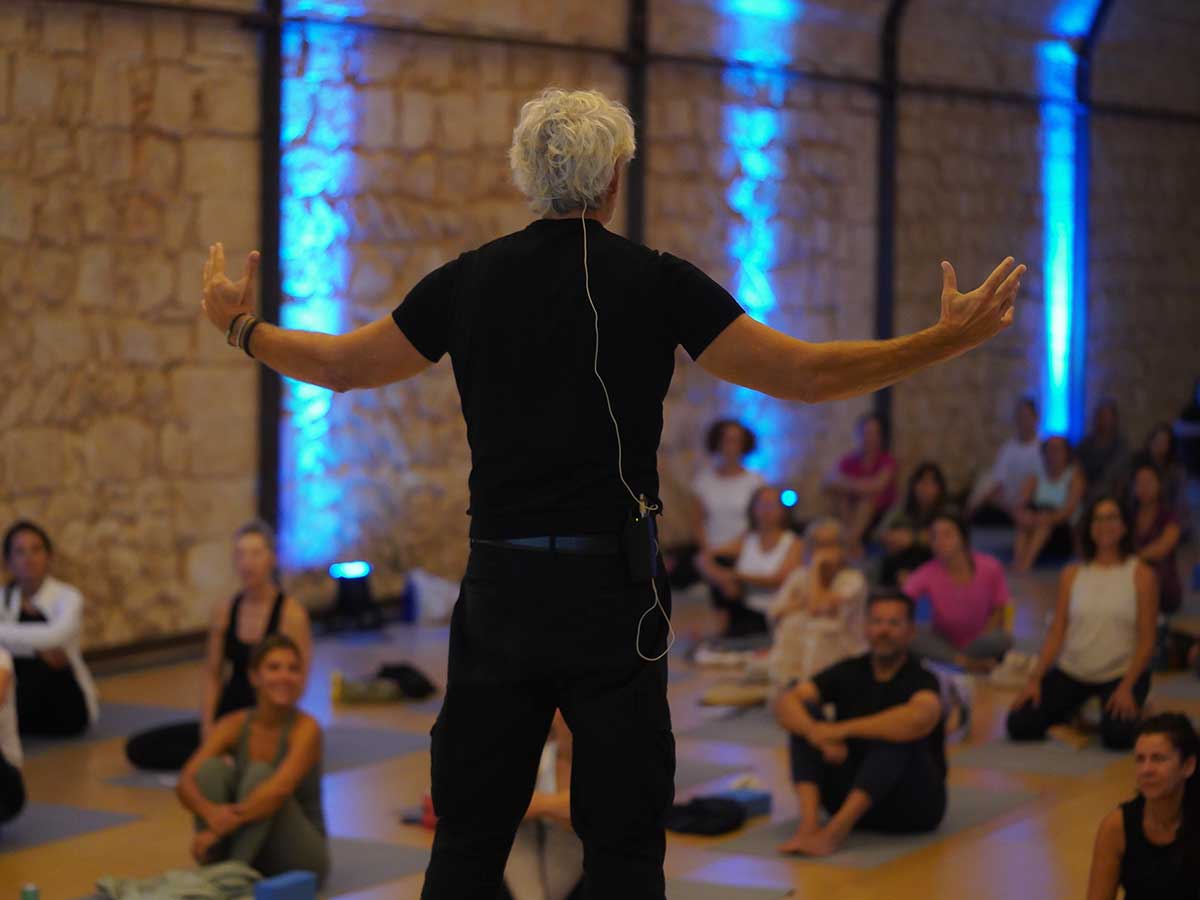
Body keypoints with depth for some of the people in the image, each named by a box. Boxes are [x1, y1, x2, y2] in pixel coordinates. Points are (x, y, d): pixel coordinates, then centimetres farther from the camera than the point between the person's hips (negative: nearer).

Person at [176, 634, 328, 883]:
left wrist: (223, 826, -41)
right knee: (212, 768, -20)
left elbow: (281, 788, -35)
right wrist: (210, 812, -41)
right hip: (246, 843, 4)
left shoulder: (305, 728, -16)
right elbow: (185, 783, -19)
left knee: (260, 774, -28)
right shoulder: (233, 725, -6)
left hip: (299, 855, -4)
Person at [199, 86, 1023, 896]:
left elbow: (341, 366, 13)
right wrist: (955, 337, -1)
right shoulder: (656, 282, -5)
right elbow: (809, 375, -8)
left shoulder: (469, 281, 4)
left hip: (499, 588, 3)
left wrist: (239, 325, 31)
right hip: (612, 589, -3)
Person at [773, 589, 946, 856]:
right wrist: (817, 734, -32)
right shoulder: (849, 672, 1)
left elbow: (919, 718, -38)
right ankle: (809, 822, -32)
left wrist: (843, 730, -34)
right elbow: (785, 702, -11)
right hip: (852, 794, 4)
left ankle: (837, 829, -42)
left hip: (912, 805, -4)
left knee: (899, 731, -32)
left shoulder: (921, 679, -13)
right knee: (806, 714, -13)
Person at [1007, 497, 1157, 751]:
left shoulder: (1140, 574, -5)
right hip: (1071, 672, 3)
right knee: (1020, 725, -13)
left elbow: (1147, 639, -8)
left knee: (1117, 737, -28)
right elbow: (1057, 632, 1)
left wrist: (1127, 687, -19)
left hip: (1121, 673, -3)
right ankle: (1074, 713, 18)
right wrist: (1035, 679, -9)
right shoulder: (1072, 574, 4)